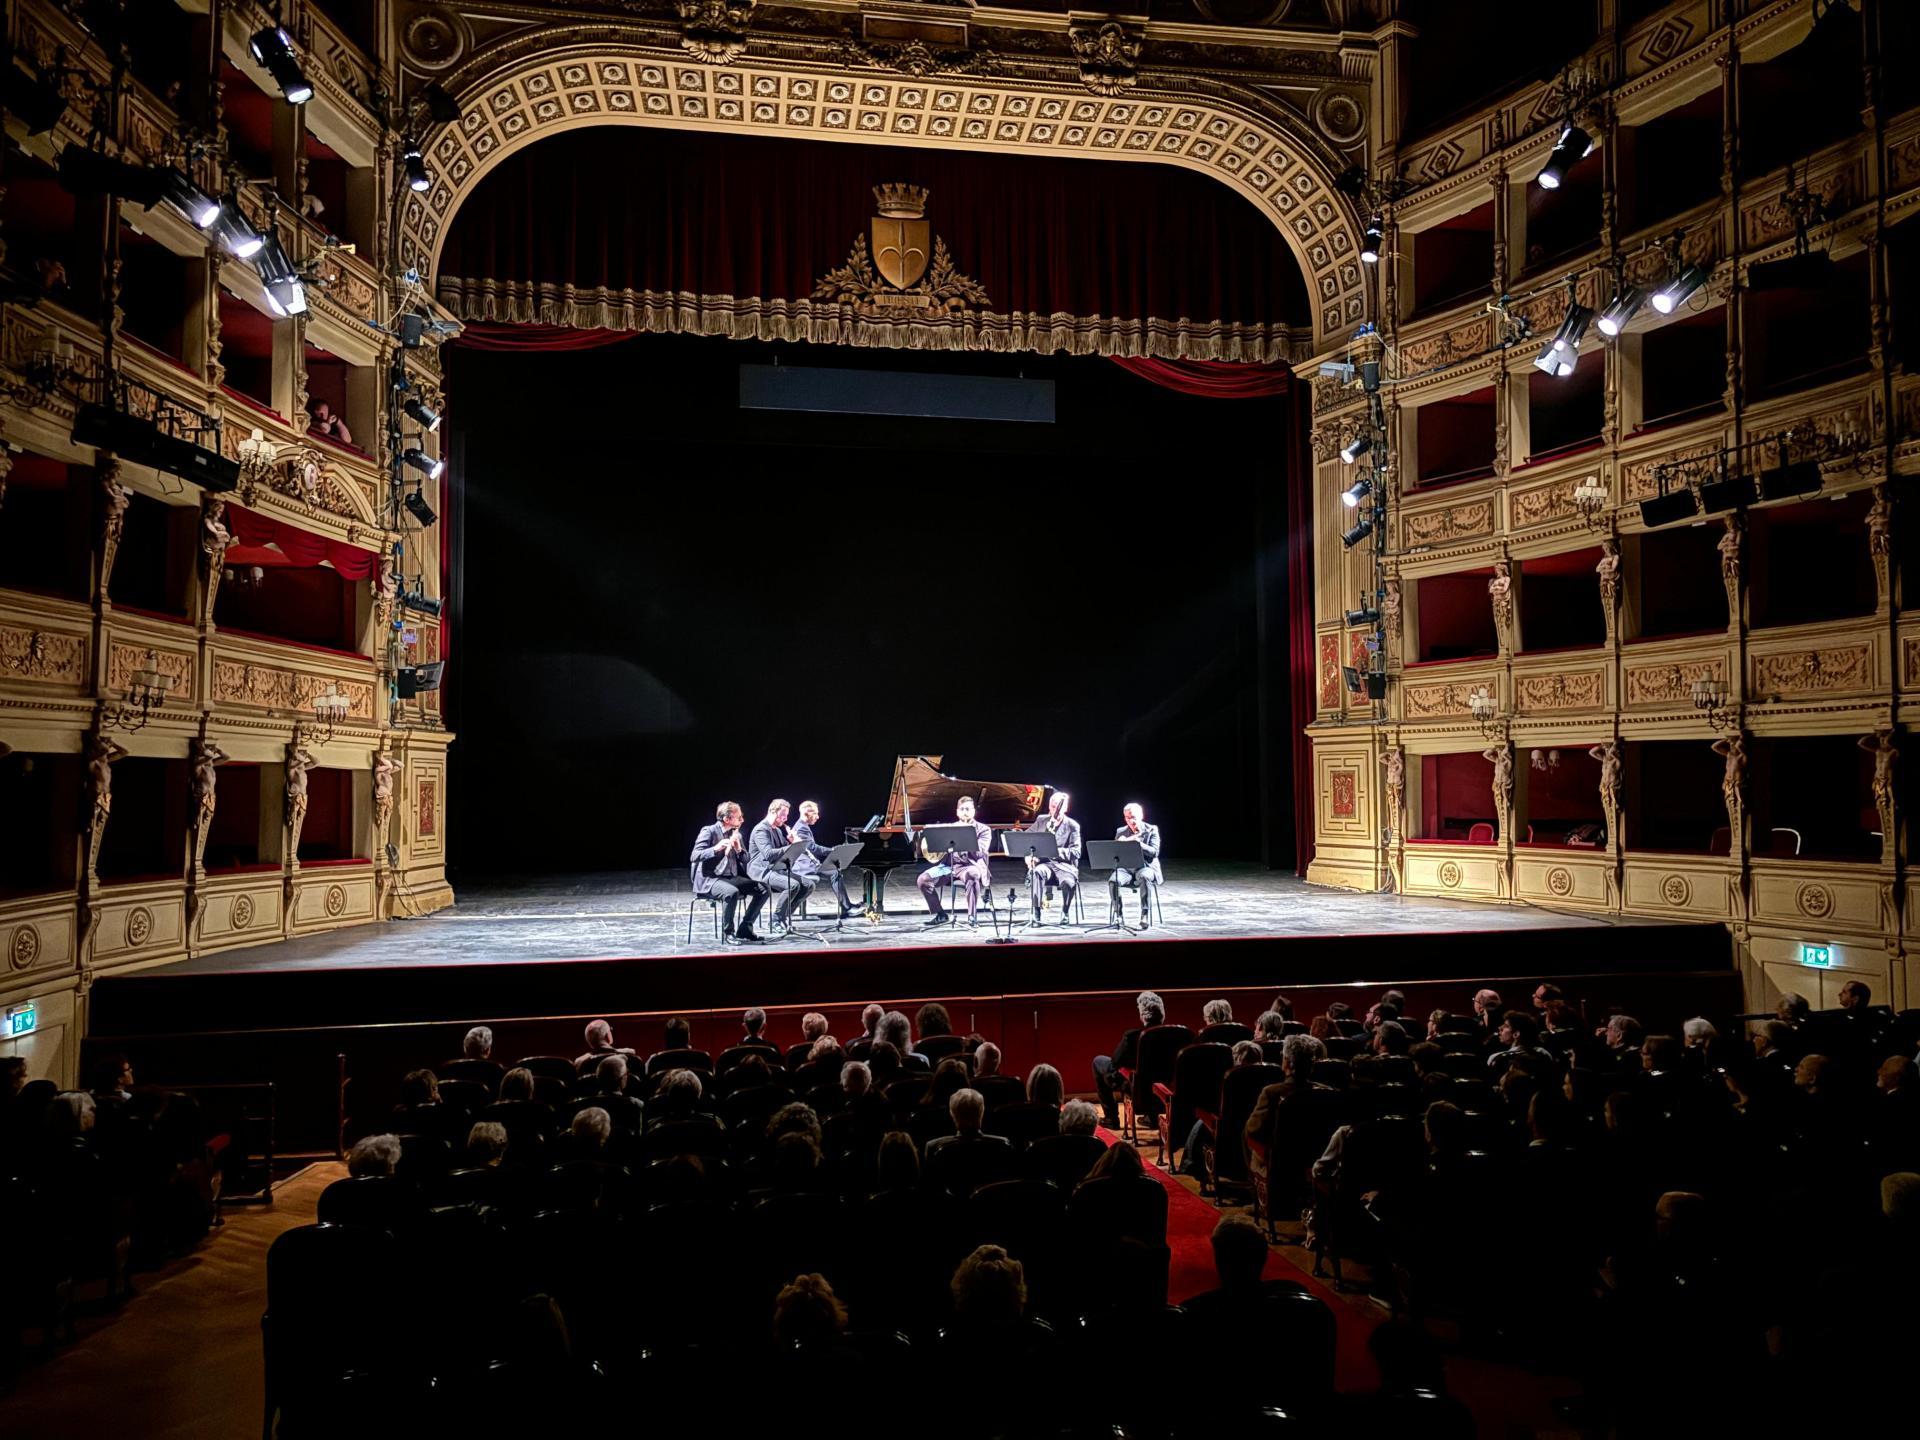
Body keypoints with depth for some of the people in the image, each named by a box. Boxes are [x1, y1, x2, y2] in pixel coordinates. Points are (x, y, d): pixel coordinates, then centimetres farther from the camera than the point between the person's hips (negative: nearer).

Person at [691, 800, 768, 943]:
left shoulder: (736, 834, 12)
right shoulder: (708, 831, -7)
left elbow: (745, 861, 12)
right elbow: (694, 857, -17)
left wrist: (738, 849, -9)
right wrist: (716, 848, -31)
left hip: (732, 877, 7)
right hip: (709, 879, -7)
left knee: (763, 889, -12)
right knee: (732, 892, -37)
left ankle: (744, 929, -4)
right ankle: (728, 932, -18)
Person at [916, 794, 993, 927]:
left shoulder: (983, 830, 8)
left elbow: (979, 852, -9)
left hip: (970, 866, -4)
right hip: (949, 866, 4)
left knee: (972, 875, -41)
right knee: (923, 880, -19)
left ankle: (971, 916, -28)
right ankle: (941, 916, -1)